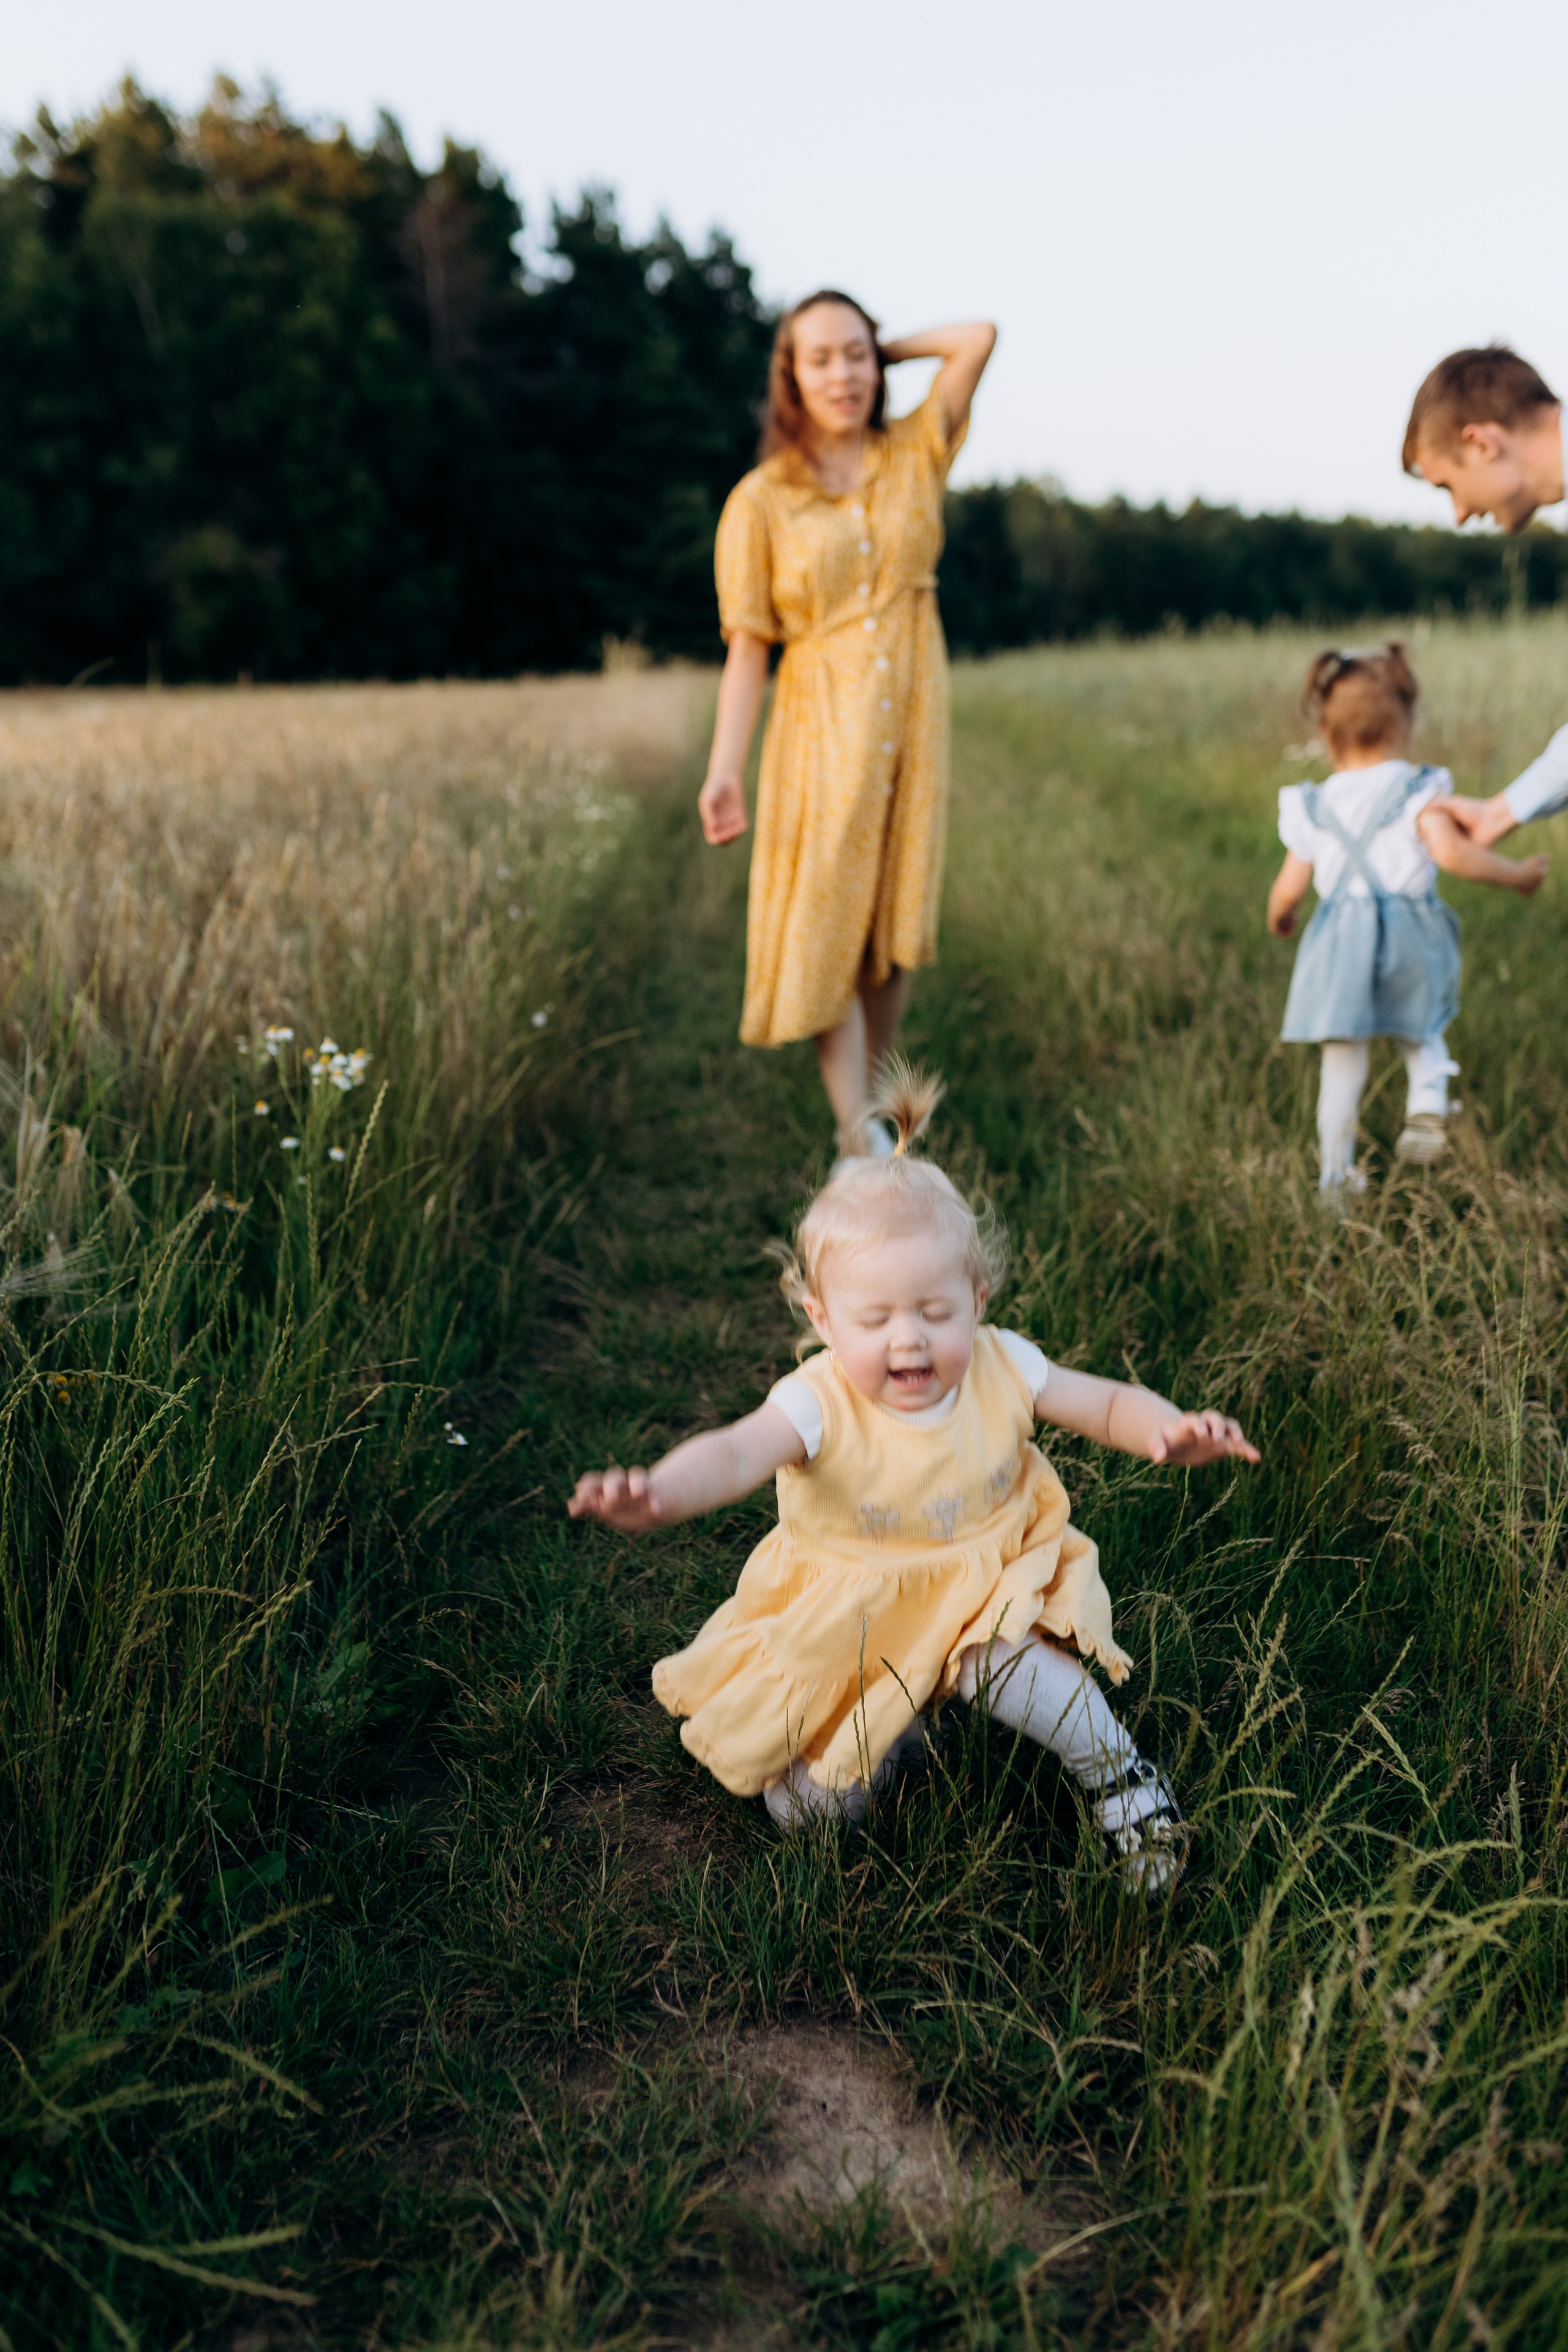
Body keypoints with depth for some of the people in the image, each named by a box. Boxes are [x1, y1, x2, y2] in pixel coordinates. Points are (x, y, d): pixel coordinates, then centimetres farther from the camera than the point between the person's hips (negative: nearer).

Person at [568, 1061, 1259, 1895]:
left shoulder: (999, 1366, -14)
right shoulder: (820, 1401, -25)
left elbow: (1109, 1403, -3)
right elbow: (734, 1454, -42)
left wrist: (1168, 1432, -27)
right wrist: (661, 1494, -65)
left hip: (983, 1591, 1)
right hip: (846, 1619, 0)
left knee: (1009, 1667, -32)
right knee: (807, 1808, -7)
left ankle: (1121, 1777, -3)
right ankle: (893, 1728, 23)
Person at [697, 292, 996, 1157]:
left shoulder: (914, 455, 7)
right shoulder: (761, 501, -1)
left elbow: (979, 337, 1)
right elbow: (747, 651, -6)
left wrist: (883, 351, 11)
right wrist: (724, 772, -15)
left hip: (912, 724, 3)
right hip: (822, 731, -3)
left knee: (893, 924, 8)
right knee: (826, 928, -5)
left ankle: (870, 1105, 23)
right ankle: (857, 1135, -3)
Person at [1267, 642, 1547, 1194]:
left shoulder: (1314, 806, 3)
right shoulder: (1418, 790, -6)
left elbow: (1289, 888, 3)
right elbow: (1450, 852, -20)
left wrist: (1278, 920, 25)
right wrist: (1515, 874, -6)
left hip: (1341, 946, 1)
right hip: (1410, 937, -1)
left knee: (1342, 1063, 10)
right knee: (1422, 1035, 24)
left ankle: (1336, 1174, 17)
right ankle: (1429, 1102, -4)